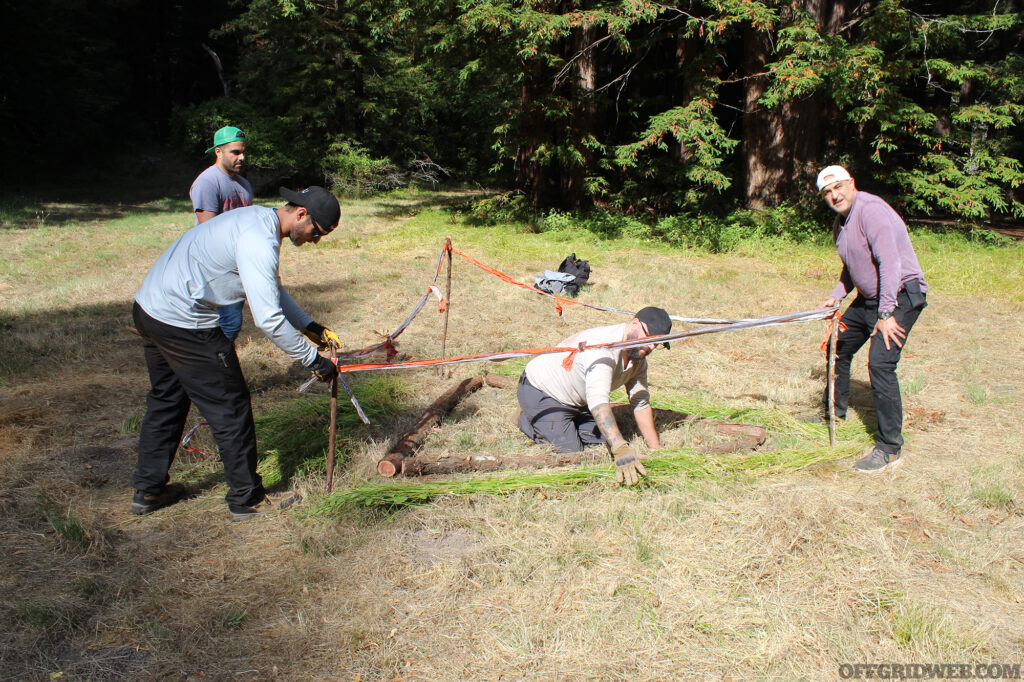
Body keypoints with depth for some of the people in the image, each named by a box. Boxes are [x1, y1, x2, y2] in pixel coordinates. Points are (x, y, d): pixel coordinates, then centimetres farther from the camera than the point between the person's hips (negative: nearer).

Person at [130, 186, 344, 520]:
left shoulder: (259, 219, 10)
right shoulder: (259, 242, -23)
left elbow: (273, 290, 19)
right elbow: (269, 319, -27)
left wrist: (312, 327, 14)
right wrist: (313, 360, -19)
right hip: (183, 322, -11)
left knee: (166, 399, 22)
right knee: (230, 407, 1)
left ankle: (148, 489, 35)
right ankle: (247, 498, 14)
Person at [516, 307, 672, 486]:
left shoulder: (639, 356, -6)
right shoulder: (603, 344, -36)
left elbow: (641, 403, 3)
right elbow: (598, 401, -46)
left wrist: (657, 449, -2)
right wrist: (621, 450, -54)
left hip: (577, 402, 9)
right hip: (541, 392, -9)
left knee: (604, 442, 3)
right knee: (570, 451, -15)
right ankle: (528, 419, 8)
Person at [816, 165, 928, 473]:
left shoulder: (871, 210, -20)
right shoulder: (840, 222, 11)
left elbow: (890, 262, -26)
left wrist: (886, 313, -27)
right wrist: (836, 297, 10)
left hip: (900, 297, -10)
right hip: (868, 297, 10)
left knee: (880, 364, -20)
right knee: (838, 347, 19)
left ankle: (890, 448, -12)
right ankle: (835, 412, 41)